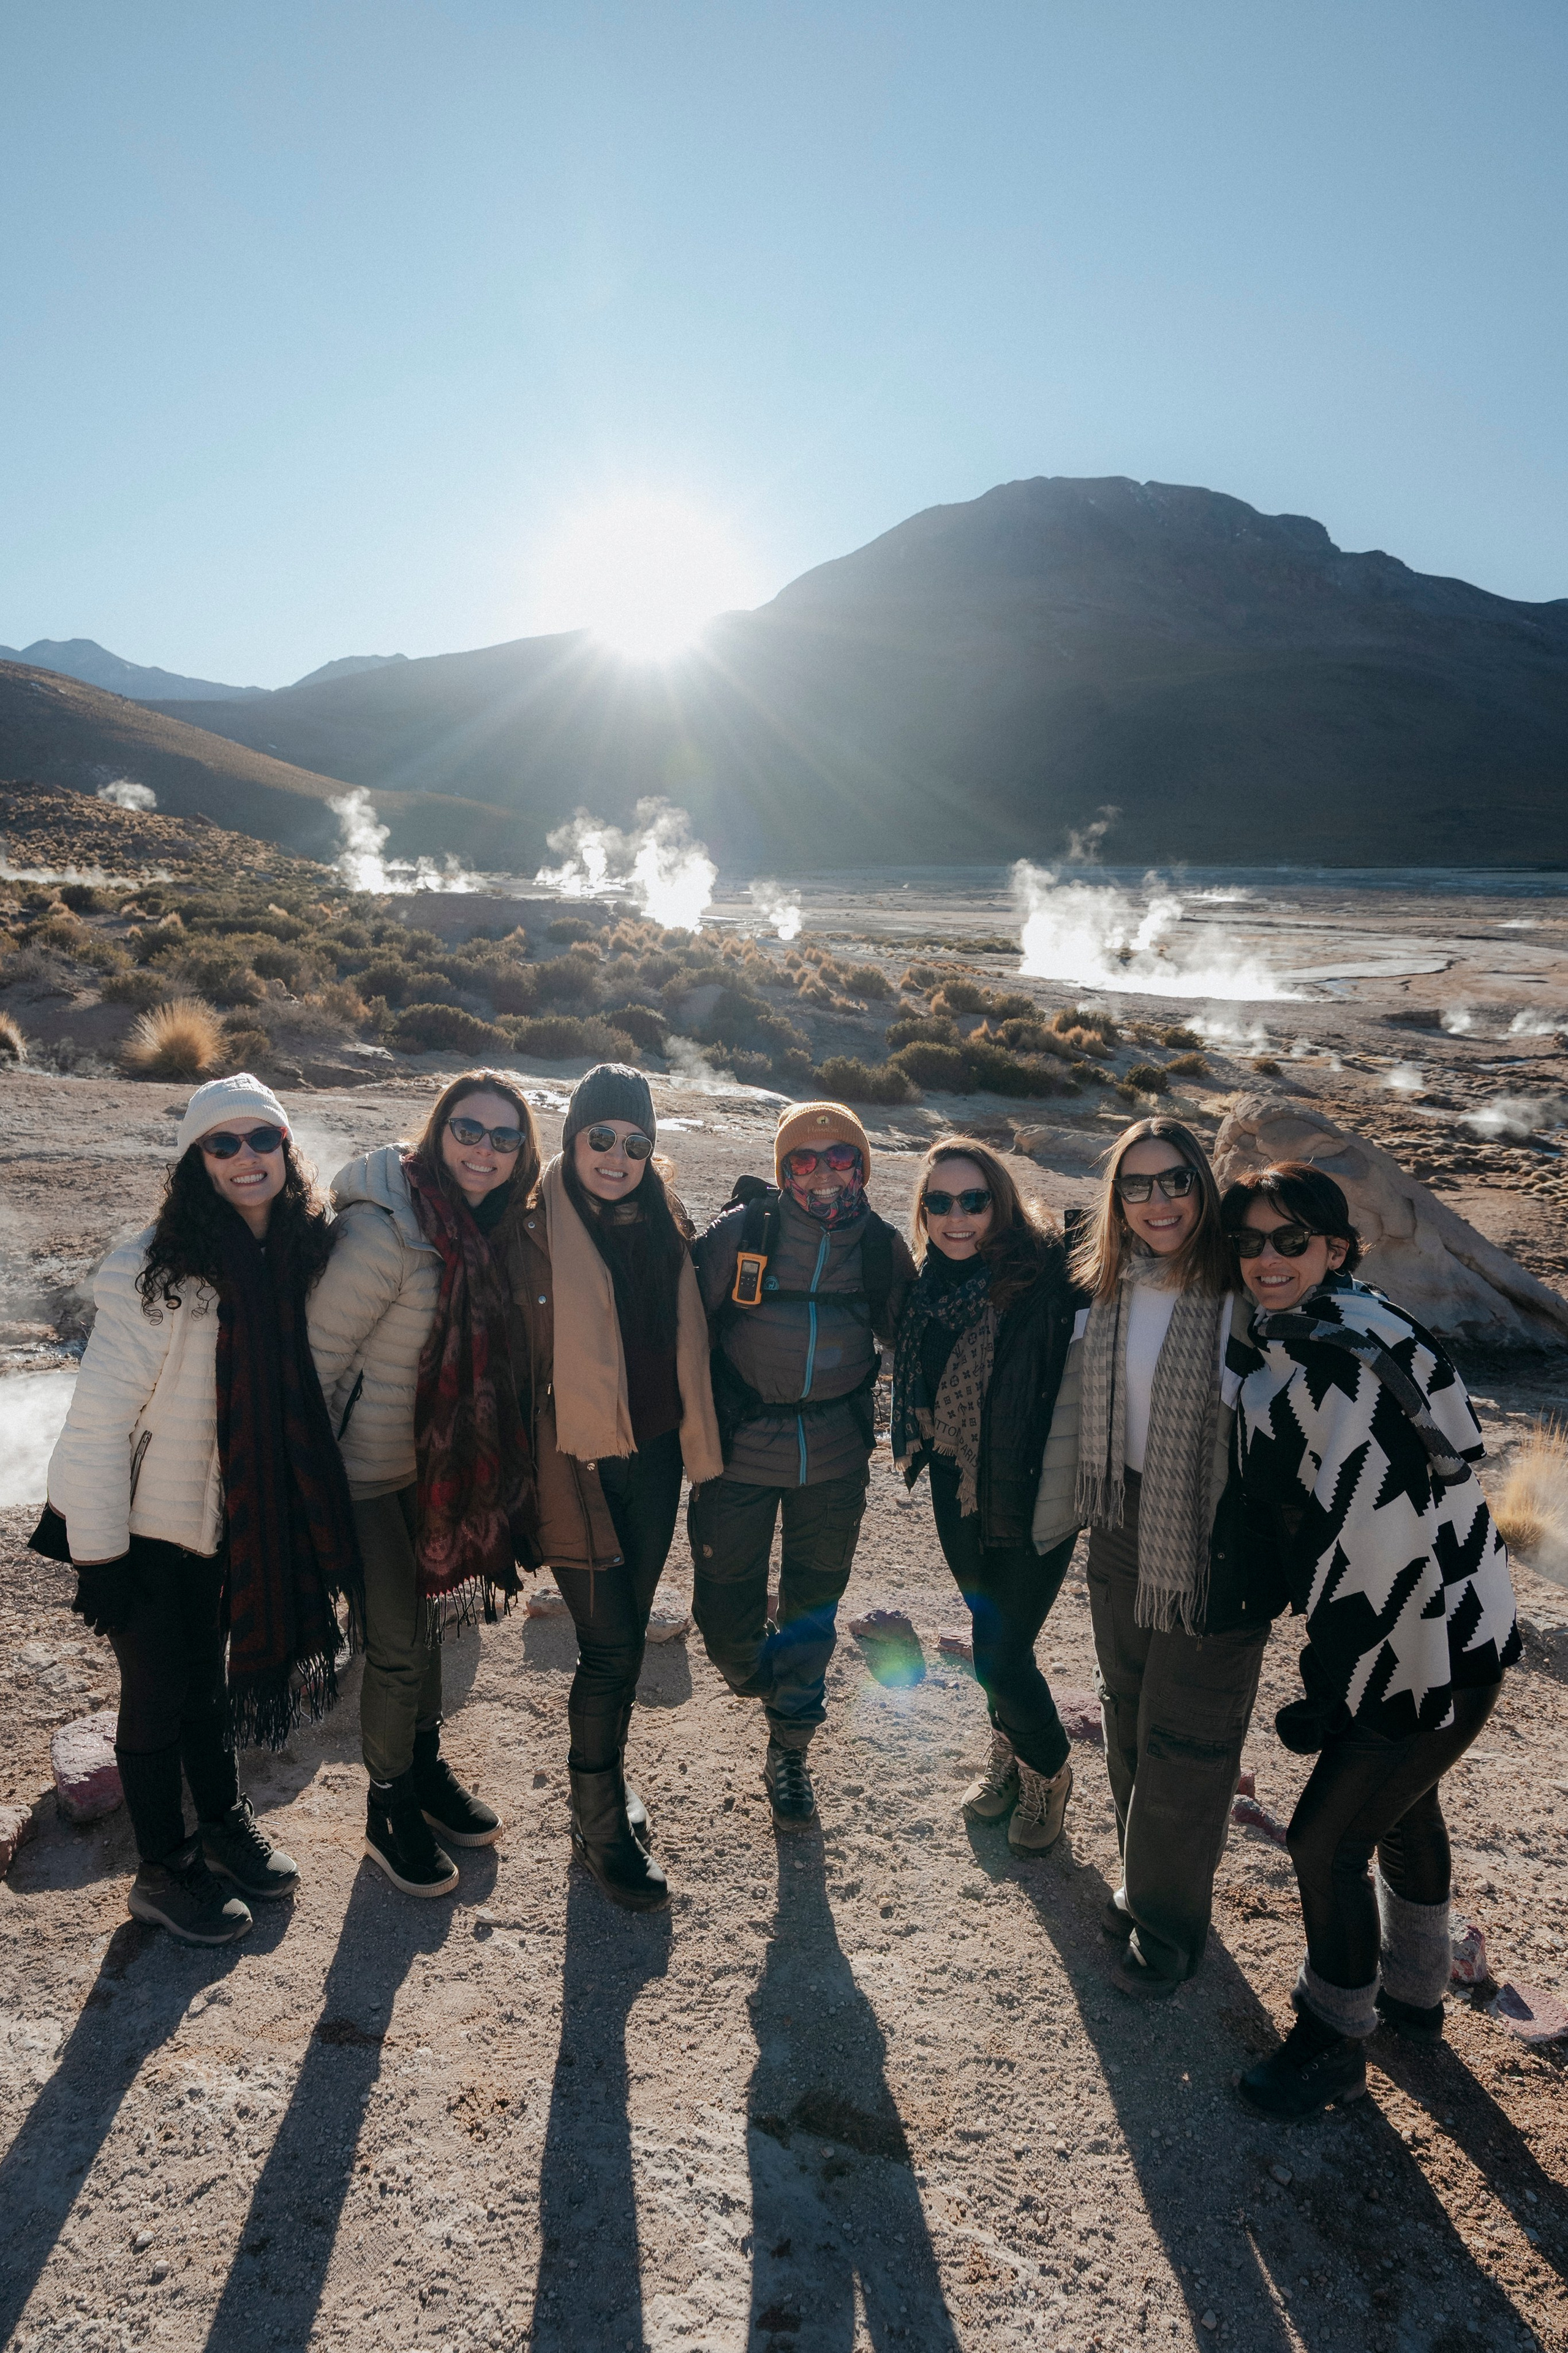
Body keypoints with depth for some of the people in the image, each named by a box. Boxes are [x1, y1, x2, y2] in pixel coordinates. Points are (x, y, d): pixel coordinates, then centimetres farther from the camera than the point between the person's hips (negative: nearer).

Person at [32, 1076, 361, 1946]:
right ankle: (163, 1871, 30)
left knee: (210, 1673, 22)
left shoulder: (295, 1256, -4)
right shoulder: (157, 1271, -24)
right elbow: (96, 1418, -22)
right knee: (158, 1688, 10)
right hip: (148, 1524, -5)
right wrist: (98, 1558, -18)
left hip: (233, 1519, 5)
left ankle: (223, 1825, 42)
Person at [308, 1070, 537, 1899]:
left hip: (442, 1458, 7)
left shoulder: (483, 1224, -1)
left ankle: (426, 1769, 42)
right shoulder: (384, 1231, -26)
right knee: (396, 1643, 3)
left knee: (426, 1612, 21)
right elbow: (316, 1356, -21)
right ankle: (389, 1813, 27)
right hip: (370, 1466, -7)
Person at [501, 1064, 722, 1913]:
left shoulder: (665, 1224, 5)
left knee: (627, 1634, 16)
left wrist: (697, 1449, 15)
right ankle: (602, 1824, 17)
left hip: (652, 1459, 5)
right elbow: (510, 1358, -6)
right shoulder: (533, 1231, -10)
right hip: (576, 1464, -5)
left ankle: (604, 1778, 37)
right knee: (610, 1644, -2)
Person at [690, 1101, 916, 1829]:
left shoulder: (883, 1247, -1)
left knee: (813, 1605, 13)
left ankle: (790, 1752, 34)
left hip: (835, 1460, 2)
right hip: (740, 1449, -2)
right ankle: (760, 1680, 39)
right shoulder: (739, 1231, -9)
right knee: (725, 1609, 3)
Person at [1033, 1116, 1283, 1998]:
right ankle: (1145, 1882, 43)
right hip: (1122, 1530, 6)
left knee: (1184, 1742, 8)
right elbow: (1079, 1409, 11)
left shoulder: (1244, 1291, -17)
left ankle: (1169, 1920, 29)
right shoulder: (1110, 1289, 1)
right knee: (1130, 1717, 21)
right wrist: (1055, 1518, 12)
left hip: (1211, 1540, -6)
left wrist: (1258, 1566, -18)